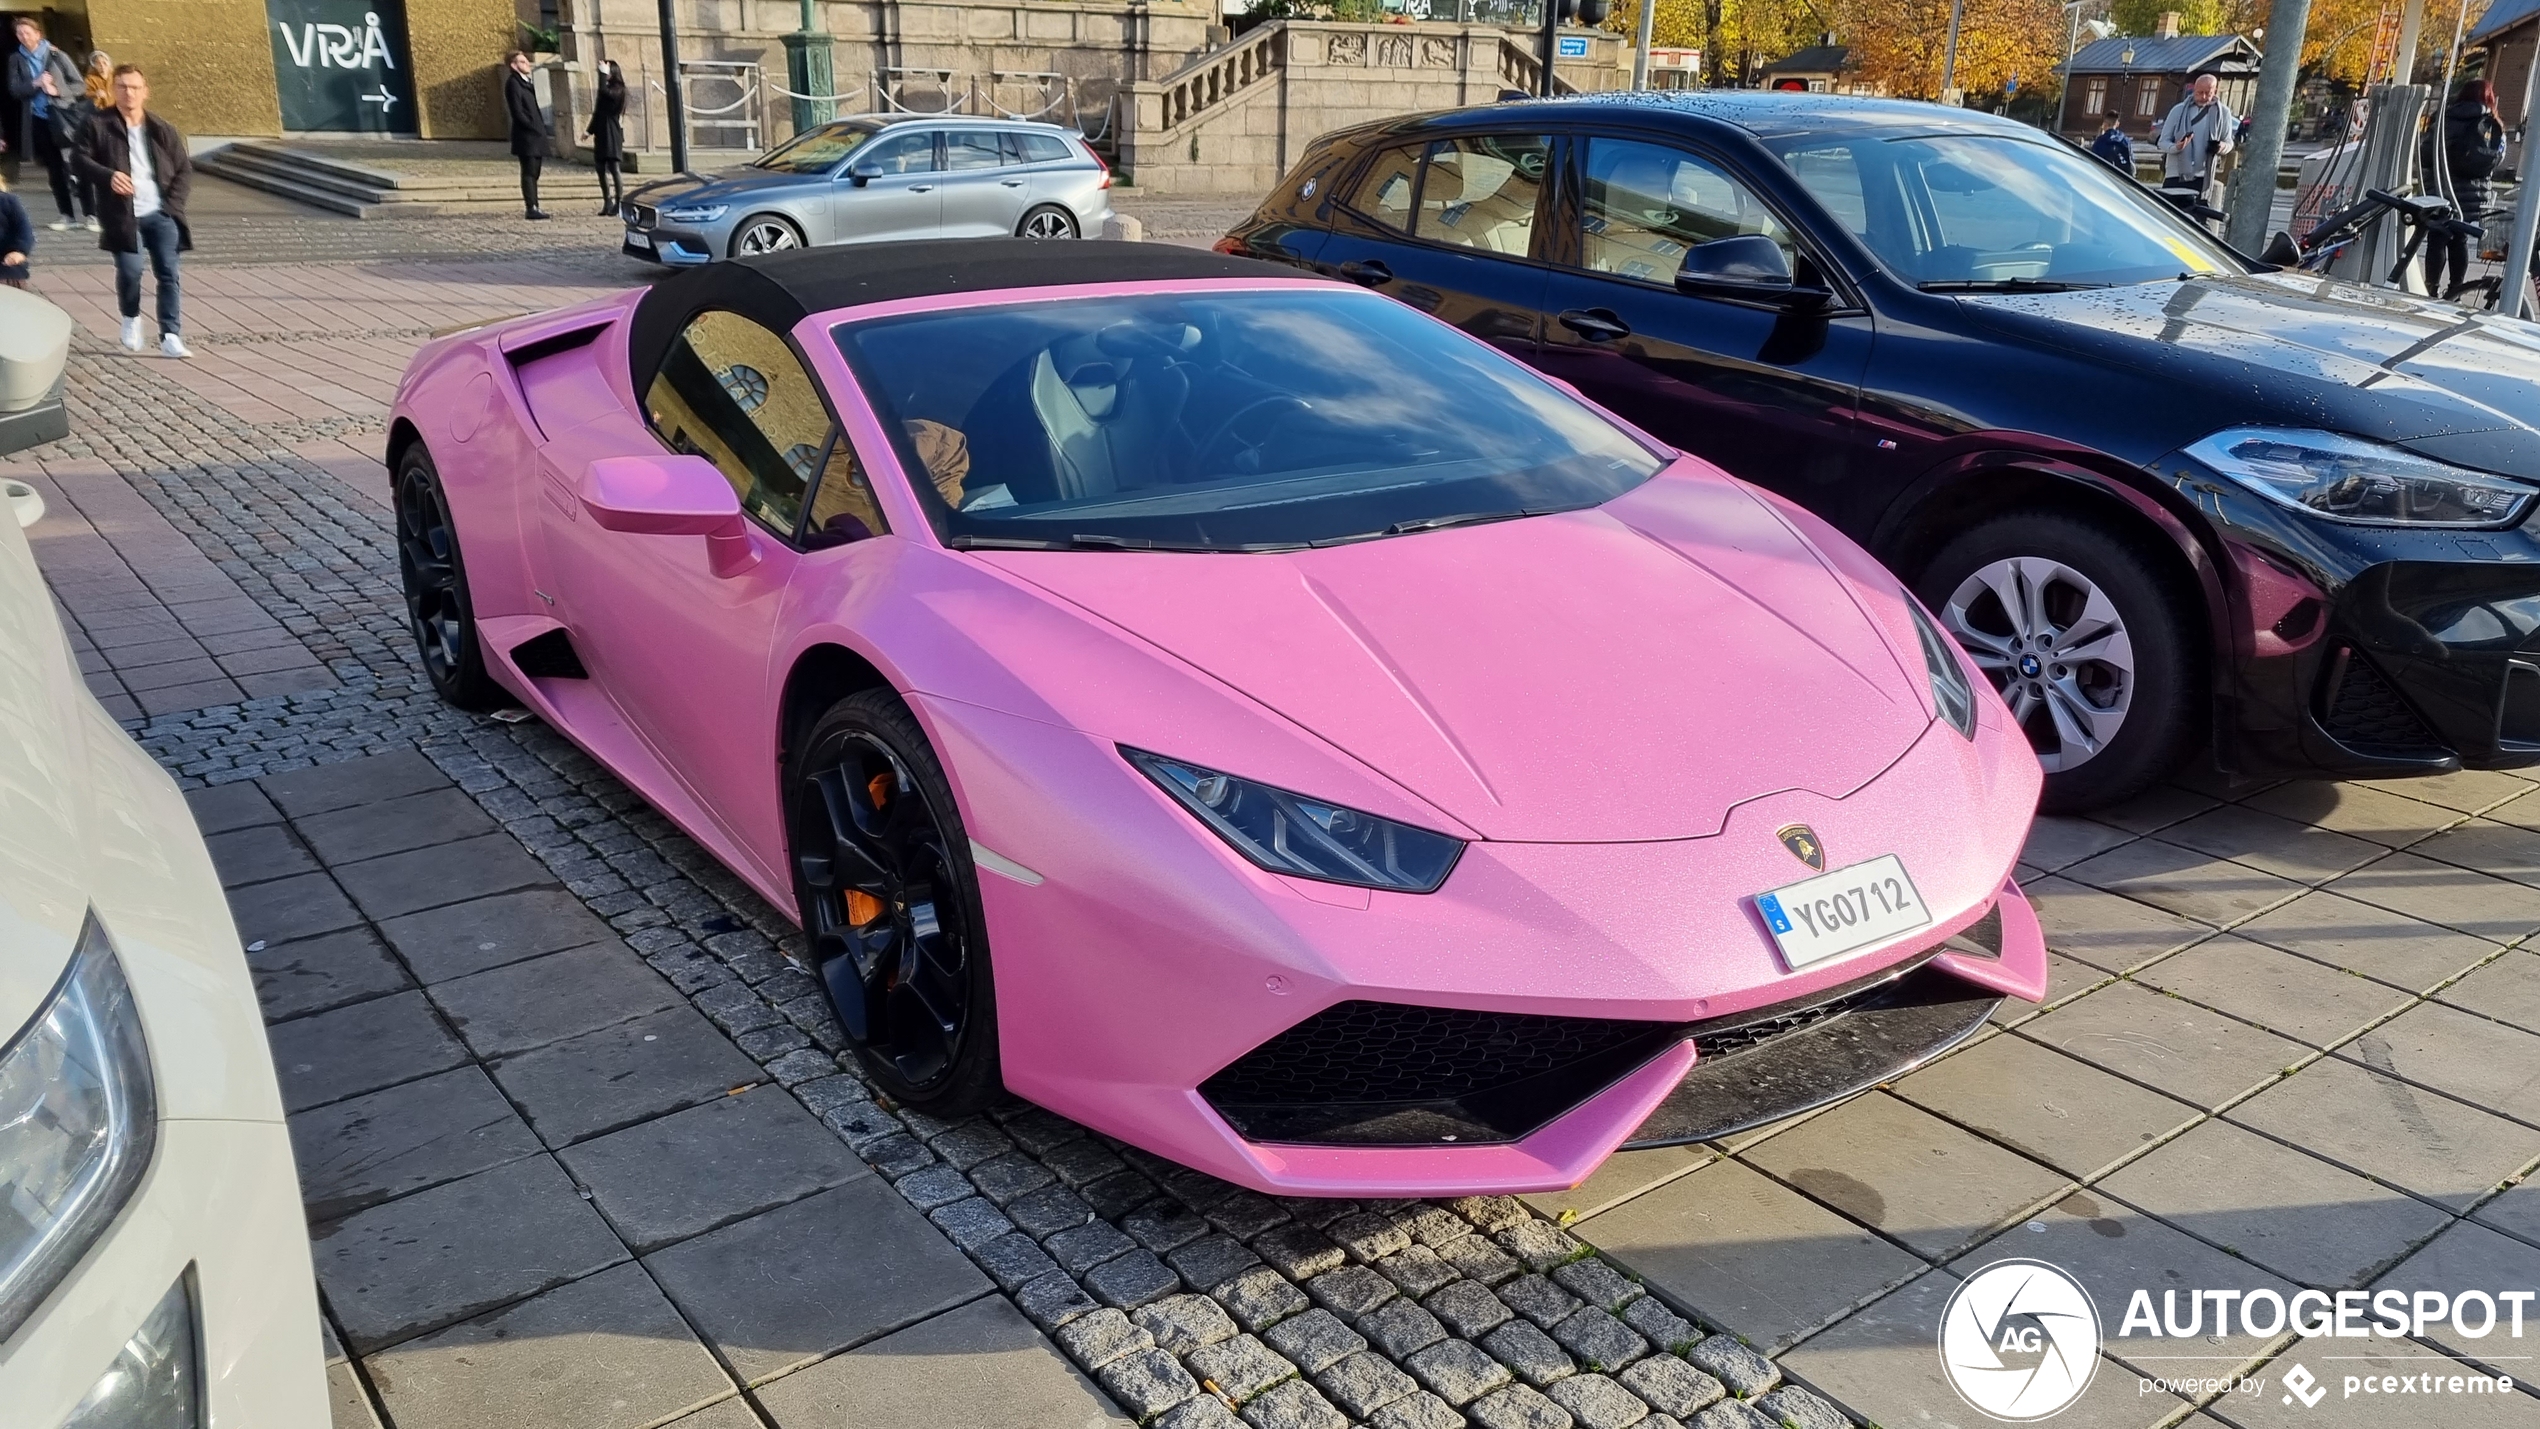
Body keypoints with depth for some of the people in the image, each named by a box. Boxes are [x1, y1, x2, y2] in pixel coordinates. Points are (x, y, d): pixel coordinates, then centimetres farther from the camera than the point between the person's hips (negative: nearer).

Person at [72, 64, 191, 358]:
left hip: (161, 214, 1)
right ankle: (131, 318, 22)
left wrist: (173, 203, -3)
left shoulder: (163, 130, 9)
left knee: (168, 274, -6)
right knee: (129, 272, -7)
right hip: (124, 216, -1)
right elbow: (79, 158, 2)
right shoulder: (99, 126, 4)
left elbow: (184, 170, 10)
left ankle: (171, 336, -4)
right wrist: (108, 175, -17)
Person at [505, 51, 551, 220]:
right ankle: (531, 208, -9)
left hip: (535, 136, 9)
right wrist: (534, 128, -17)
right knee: (529, 173, -8)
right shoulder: (513, 83, -10)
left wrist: (541, 129, 10)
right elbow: (517, 112, -16)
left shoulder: (526, 83, 19)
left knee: (533, 173, 11)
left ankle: (534, 206, 16)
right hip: (526, 136, -9)